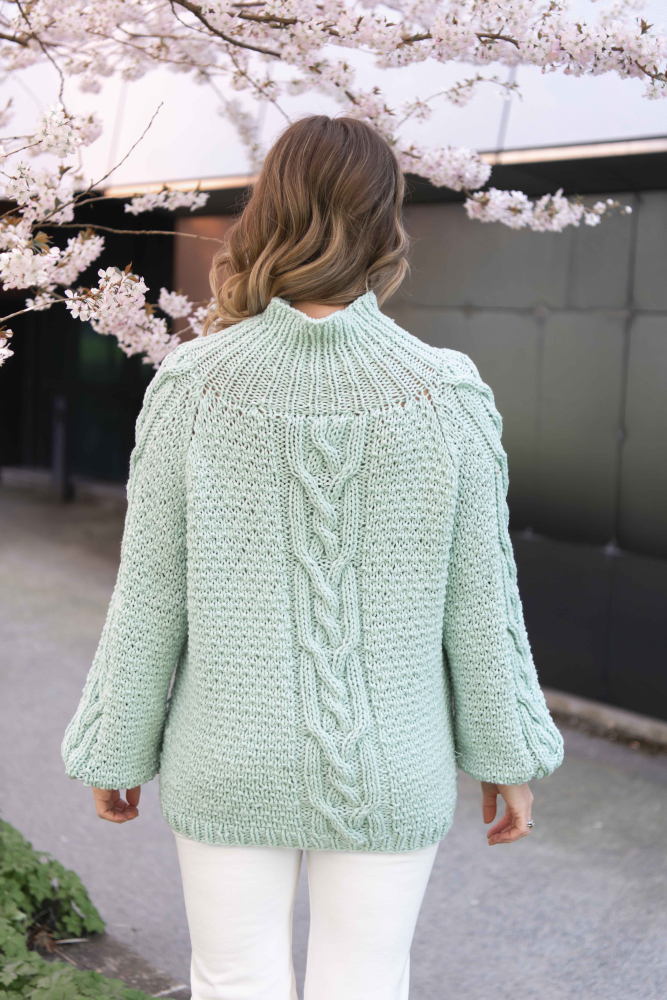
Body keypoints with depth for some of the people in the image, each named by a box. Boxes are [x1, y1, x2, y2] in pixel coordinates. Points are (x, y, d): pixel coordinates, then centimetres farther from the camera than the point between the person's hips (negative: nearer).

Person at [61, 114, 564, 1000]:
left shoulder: (194, 385, -14)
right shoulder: (449, 394, -13)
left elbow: (150, 592, -8)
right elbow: (479, 597, -7)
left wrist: (117, 749, 5)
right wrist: (509, 755, 6)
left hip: (234, 759, 0)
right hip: (387, 768, 0)